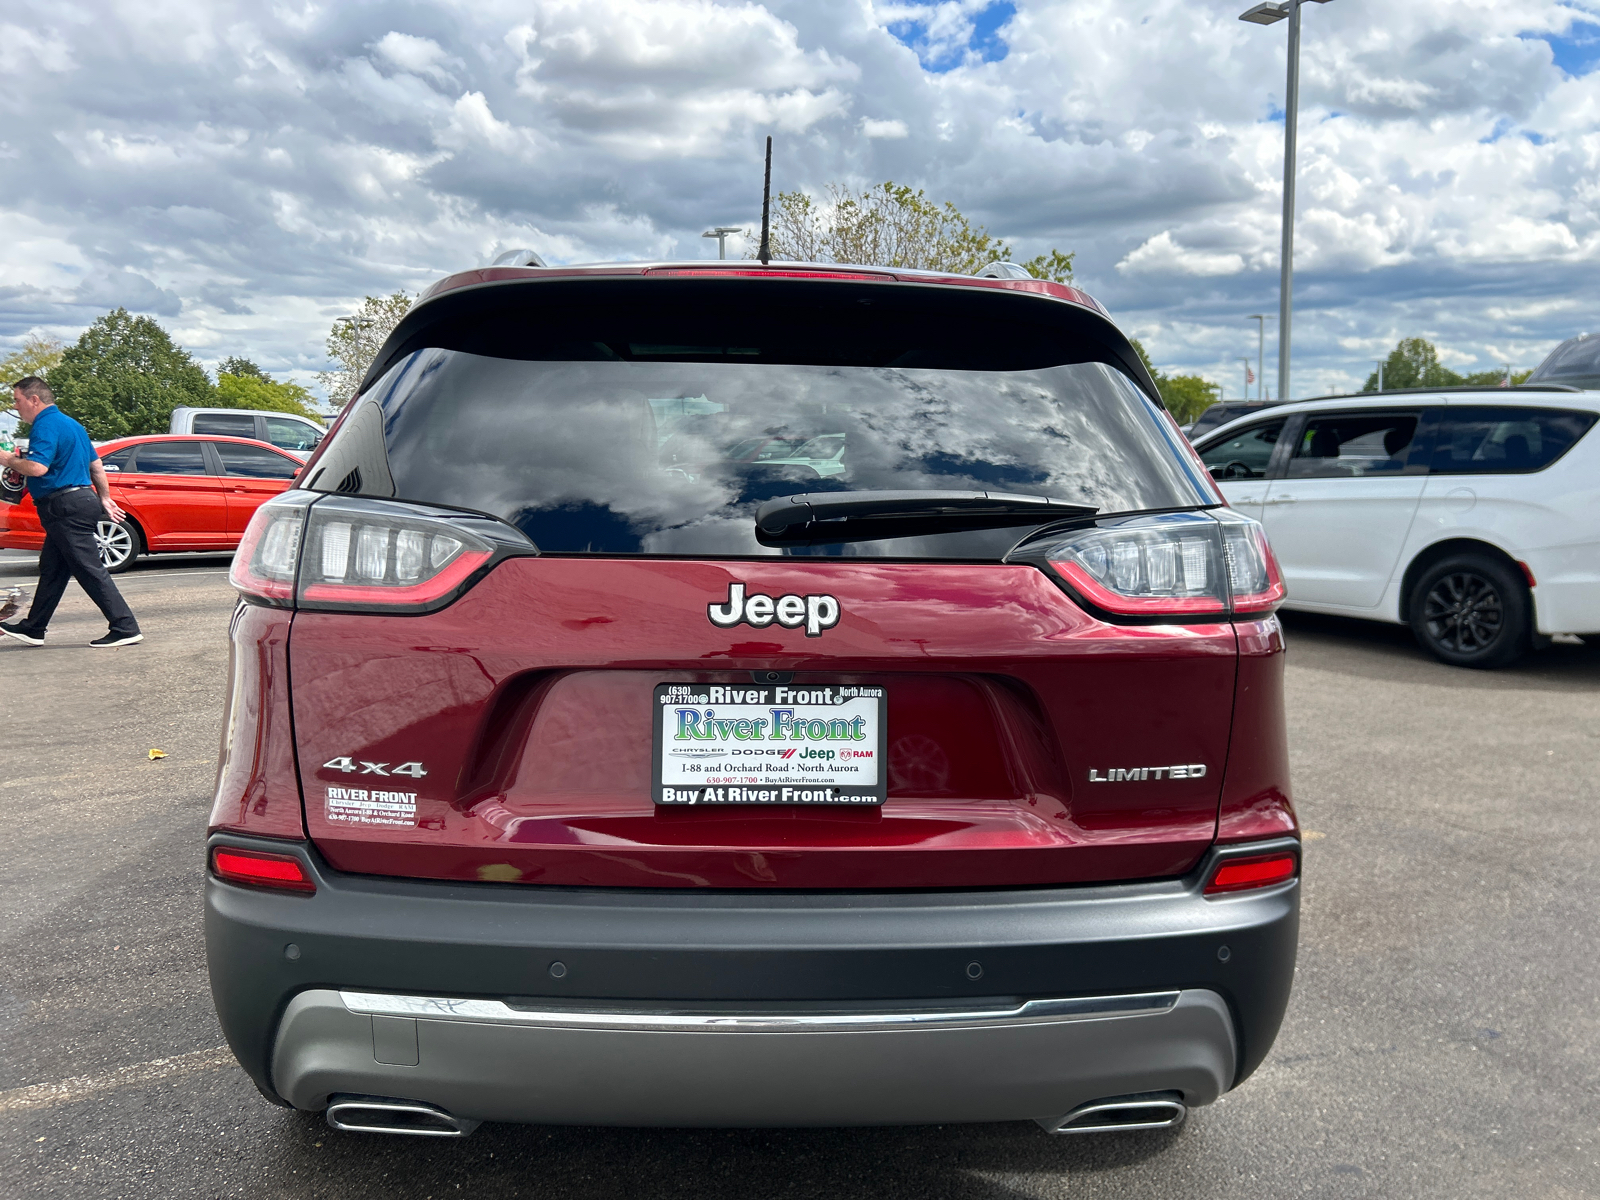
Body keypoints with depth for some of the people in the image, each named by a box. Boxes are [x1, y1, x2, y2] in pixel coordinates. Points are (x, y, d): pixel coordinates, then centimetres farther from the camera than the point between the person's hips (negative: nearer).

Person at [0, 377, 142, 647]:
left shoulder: (46, 425, -13)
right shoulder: (70, 423, 19)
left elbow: (37, 467, -26)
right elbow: (96, 465, 23)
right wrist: (104, 497, 27)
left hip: (65, 507, -10)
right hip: (81, 501, 10)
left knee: (90, 570, -9)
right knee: (51, 569, 16)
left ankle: (125, 628, -10)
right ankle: (32, 628, 25)